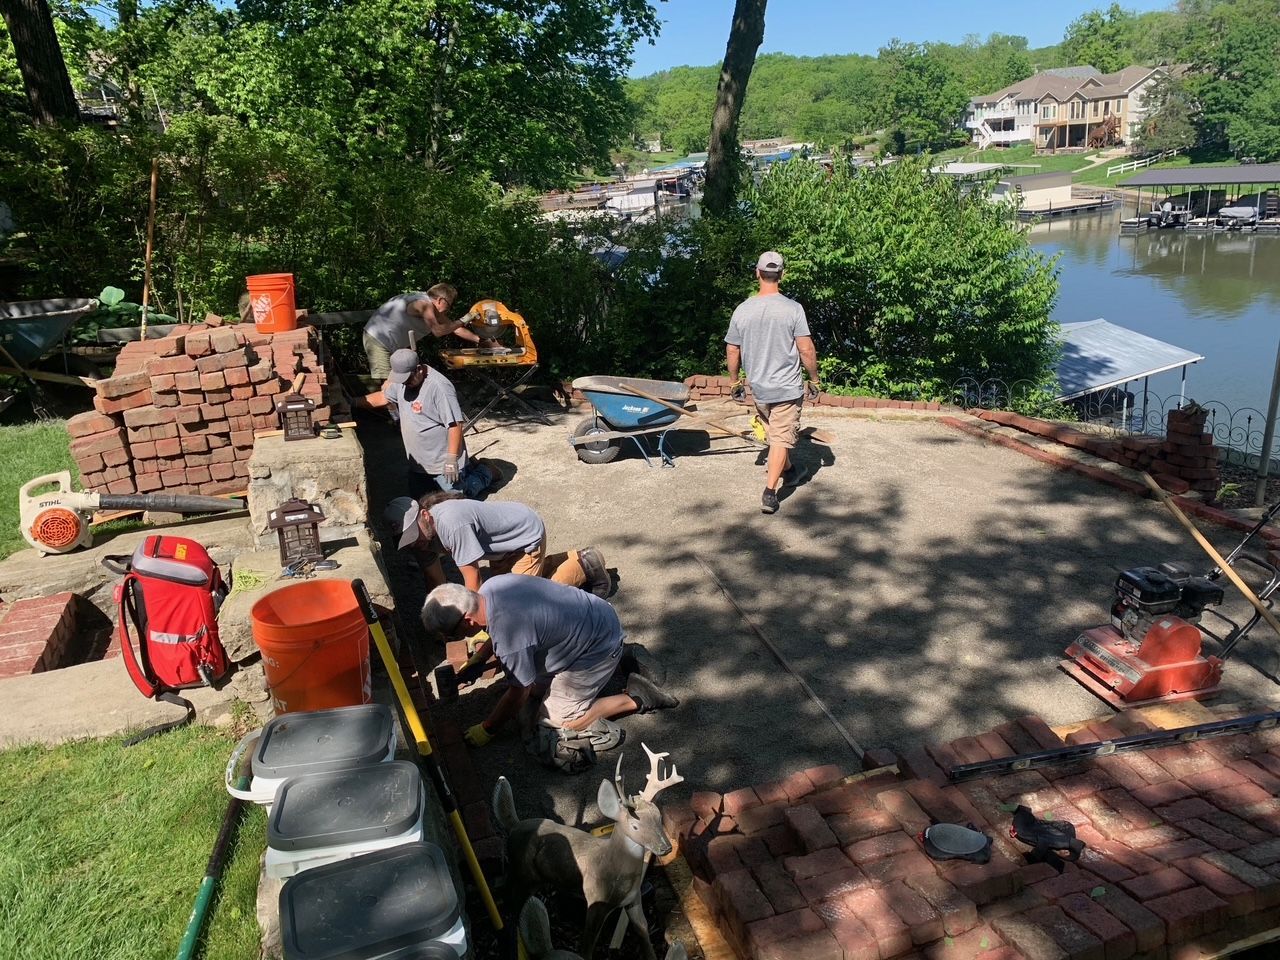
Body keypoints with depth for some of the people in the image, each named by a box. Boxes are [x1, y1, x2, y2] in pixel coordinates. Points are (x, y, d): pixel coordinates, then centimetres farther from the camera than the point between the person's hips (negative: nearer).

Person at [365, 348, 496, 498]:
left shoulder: (439, 386, -26)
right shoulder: (402, 381, 1)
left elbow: (455, 425, -28)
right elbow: (383, 397, 19)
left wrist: (452, 459, -28)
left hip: (443, 462, -8)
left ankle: (485, 473, 25)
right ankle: (464, 468, 33)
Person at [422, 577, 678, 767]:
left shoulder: (510, 634, -35)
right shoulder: (490, 586, -9)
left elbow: (519, 694, -21)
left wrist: (485, 731, -7)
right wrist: (476, 663, 13)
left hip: (599, 644, -9)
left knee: (558, 724, -5)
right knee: (536, 687, 20)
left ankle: (636, 698, 2)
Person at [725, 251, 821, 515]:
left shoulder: (742, 310, -4)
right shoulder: (792, 308, -14)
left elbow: (732, 352, 2)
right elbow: (806, 350, -13)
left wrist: (734, 382, 15)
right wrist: (814, 379, 1)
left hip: (758, 388, 4)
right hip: (787, 388, -4)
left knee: (776, 434, 23)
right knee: (781, 438, 2)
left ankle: (788, 471, 43)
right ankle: (769, 492, -4)